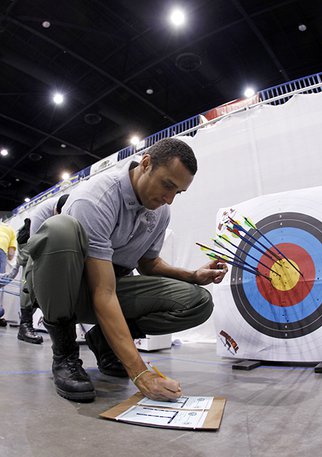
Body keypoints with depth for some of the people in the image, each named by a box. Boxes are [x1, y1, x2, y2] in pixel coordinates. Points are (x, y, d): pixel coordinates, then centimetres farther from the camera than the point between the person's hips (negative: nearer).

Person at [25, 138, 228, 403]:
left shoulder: (161, 211, -4)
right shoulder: (97, 198, -27)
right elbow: (103, 295, -32)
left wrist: (193, 276, -8)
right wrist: (140, 374, -34)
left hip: (113, 281, 5)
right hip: (70, 285, -5)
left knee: (198, 302, -15)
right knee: (60, 229, -39)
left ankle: (104, 339, 4)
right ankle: (64, 351, -15)